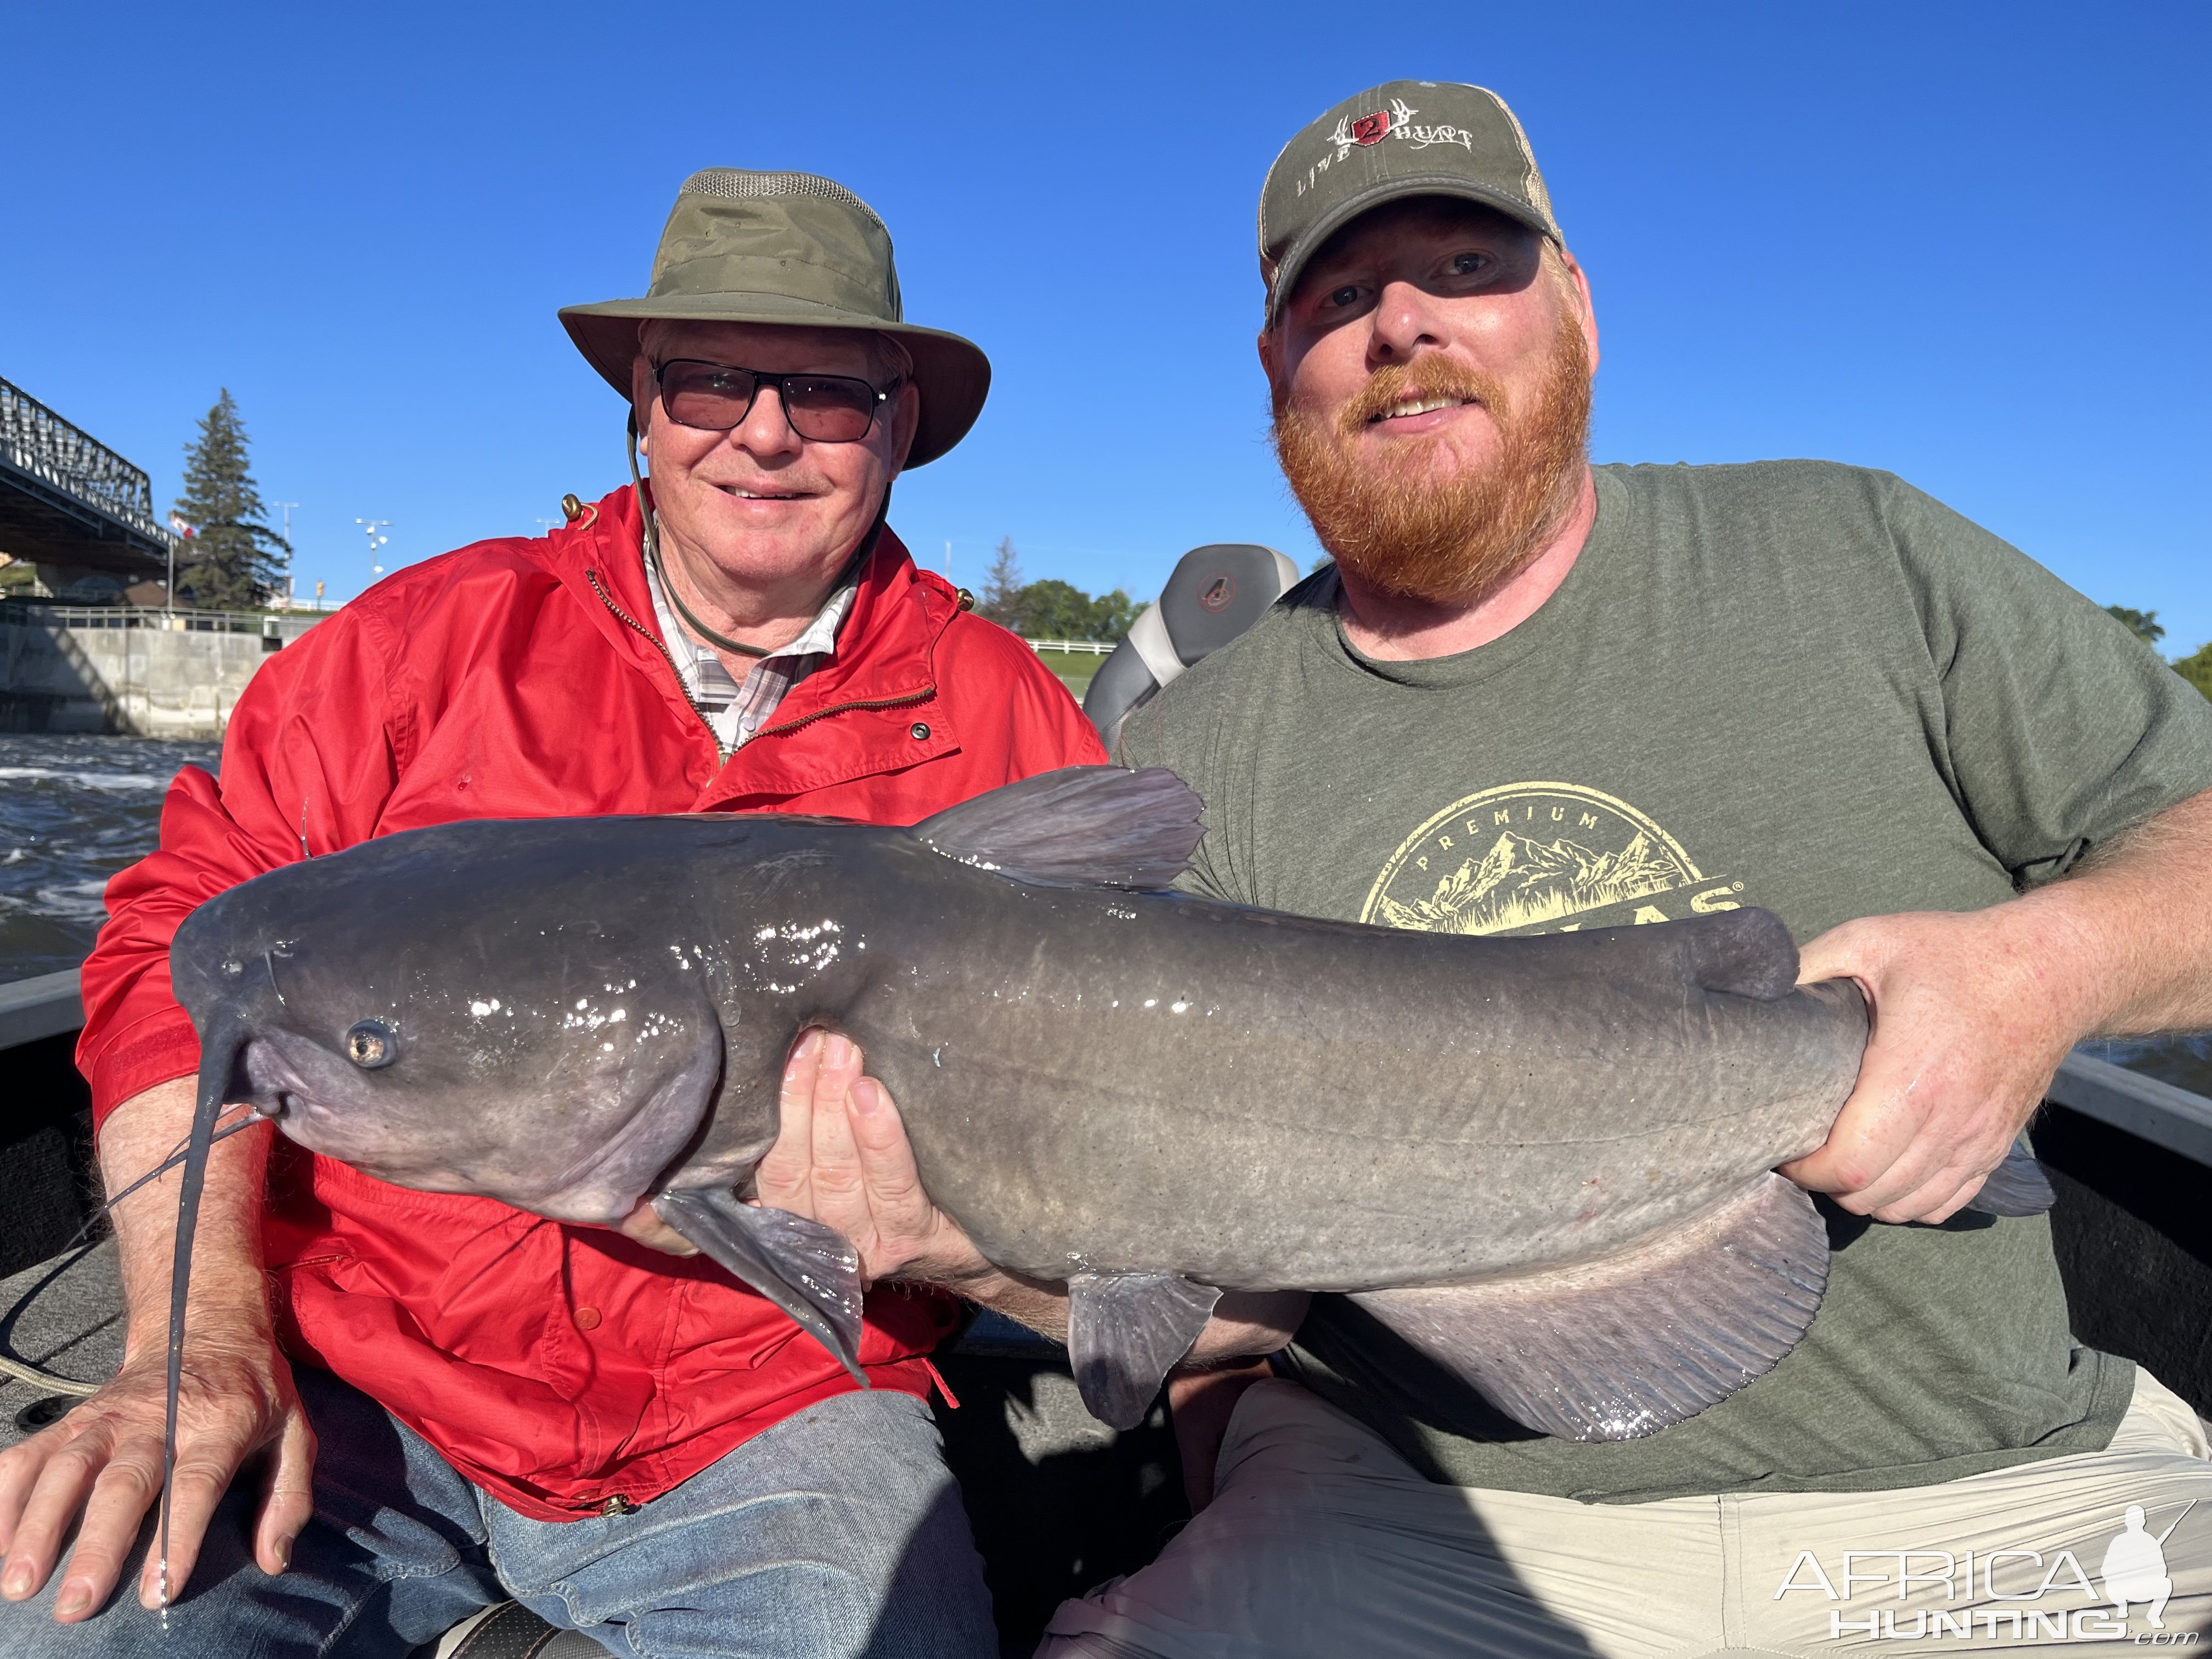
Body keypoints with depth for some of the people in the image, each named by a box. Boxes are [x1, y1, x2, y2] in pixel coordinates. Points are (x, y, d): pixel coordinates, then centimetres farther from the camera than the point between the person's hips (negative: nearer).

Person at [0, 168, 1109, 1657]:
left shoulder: (1008, 723, 0)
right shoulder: (438, 633, 5)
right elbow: (195, 933, 1)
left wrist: (937, 1234, -23)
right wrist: (202, 1335, -11)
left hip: (760, 1418, -1)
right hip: (353, 1378, 2)